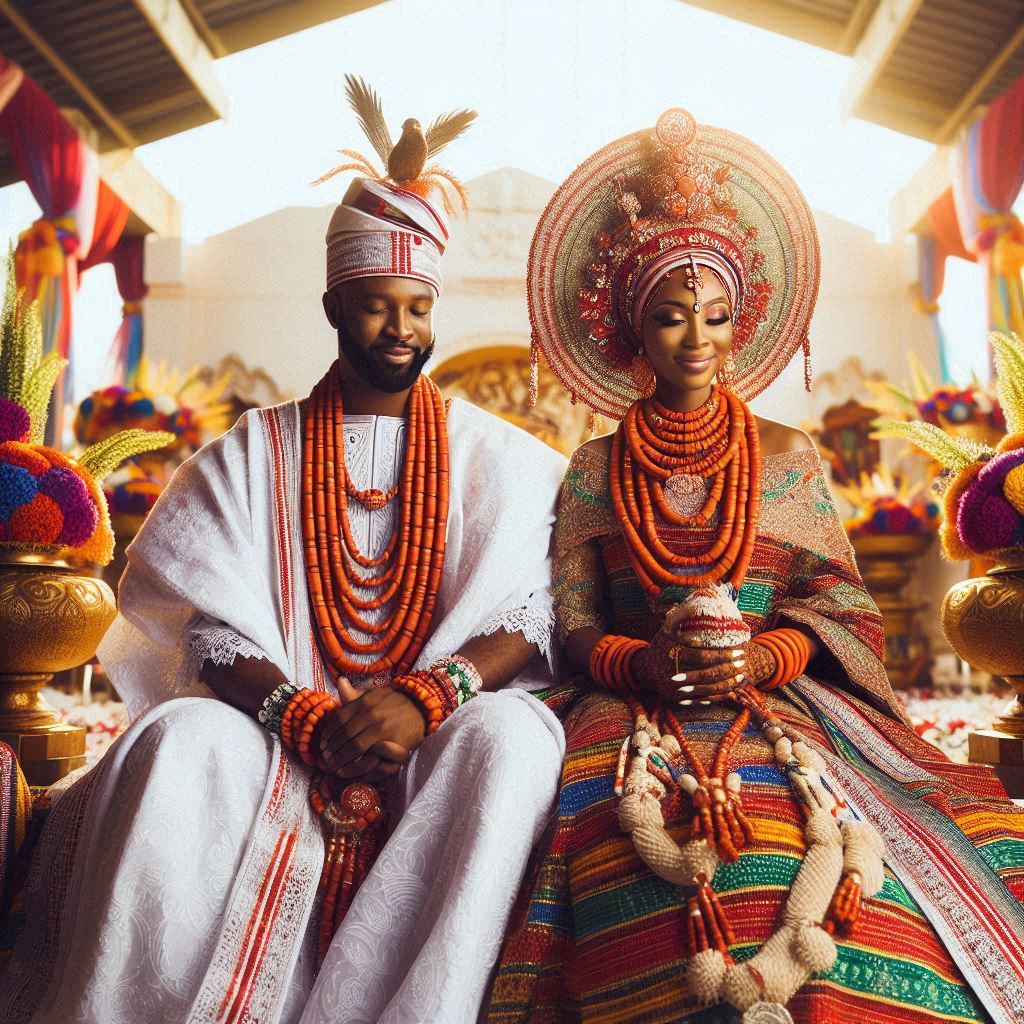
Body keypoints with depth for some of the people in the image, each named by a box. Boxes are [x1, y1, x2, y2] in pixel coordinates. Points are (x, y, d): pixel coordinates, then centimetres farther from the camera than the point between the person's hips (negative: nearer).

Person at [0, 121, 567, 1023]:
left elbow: (533, 616, -1)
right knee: (180, 737, -31)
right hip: (278, 730, 1)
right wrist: (306, 718, -17)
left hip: (437, 739, 0)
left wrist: (425, 699, -19)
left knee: (517, 732, -33)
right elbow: (210, 626, 2)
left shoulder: (497, 459, 11)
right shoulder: (254, 453, 12)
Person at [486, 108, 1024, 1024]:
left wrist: (763, 656, -12)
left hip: (781, 706, 1)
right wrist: (645, 663, -14)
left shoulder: (789, 457, 14)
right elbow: (571, 621, 6)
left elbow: (838, 604, 8)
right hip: (634, 713, 0)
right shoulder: (595, 469, 12)